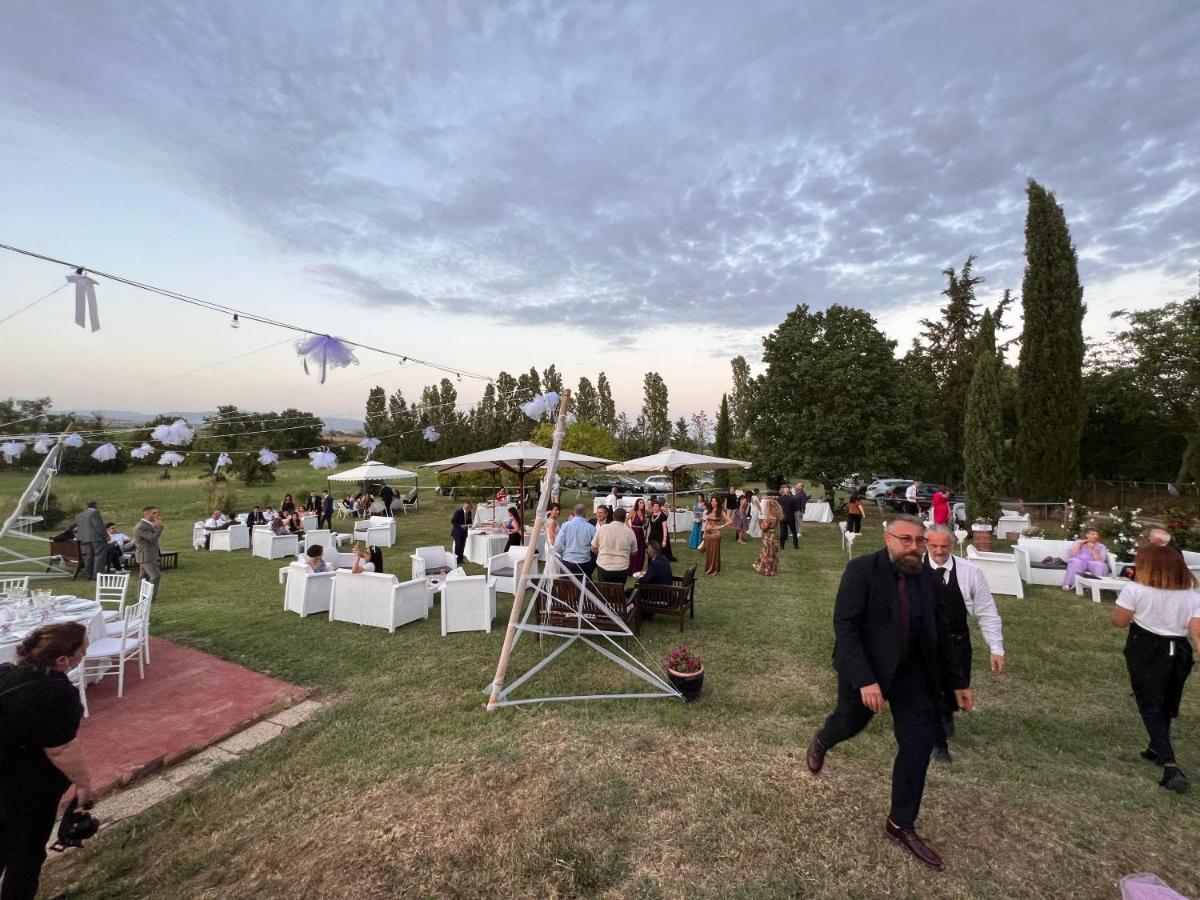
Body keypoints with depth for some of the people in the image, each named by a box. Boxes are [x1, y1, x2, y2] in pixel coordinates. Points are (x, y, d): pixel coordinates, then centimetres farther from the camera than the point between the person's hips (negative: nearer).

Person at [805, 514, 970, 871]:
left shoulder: (925, 577, -1)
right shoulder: (861, 570, -21)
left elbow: (936, 633, 9)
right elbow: (845, 627, -25)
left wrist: (957, 681, 10)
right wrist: (864, 680, -31)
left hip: (911, 672, 5)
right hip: (864, 669, -5)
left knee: (920, 743, 4)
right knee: (851, 722, 15)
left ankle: (901, 823, 24)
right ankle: (821, 743, 52)